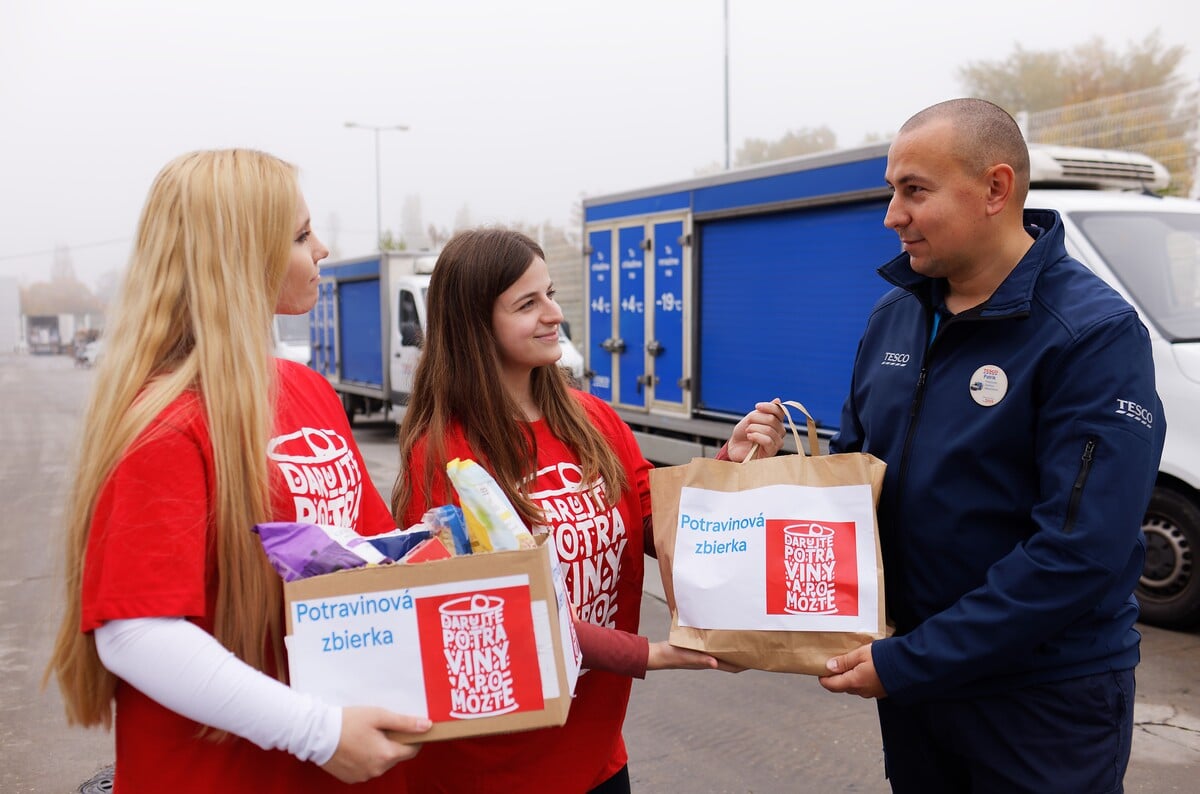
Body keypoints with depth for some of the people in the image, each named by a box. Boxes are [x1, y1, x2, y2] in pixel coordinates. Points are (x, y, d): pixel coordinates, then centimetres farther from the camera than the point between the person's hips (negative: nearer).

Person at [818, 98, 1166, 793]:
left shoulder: (1095, 335, -18)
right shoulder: (894, 316, 2)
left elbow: (1080, 552, -24)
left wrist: (910, 663, -21)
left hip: (1045, 700, -5)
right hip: (910, 671, 6)